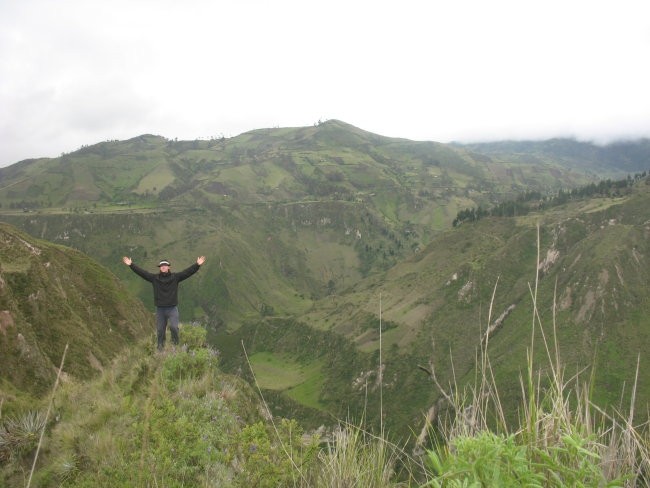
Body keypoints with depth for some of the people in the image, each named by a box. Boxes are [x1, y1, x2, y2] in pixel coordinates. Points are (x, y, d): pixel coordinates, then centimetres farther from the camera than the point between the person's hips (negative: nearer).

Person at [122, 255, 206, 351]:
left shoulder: (175, 277, 2)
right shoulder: (154, 278, 6)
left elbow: (188, 272, -7)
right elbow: (141, 272, 4)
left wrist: (197, 265, -17)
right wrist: (131, 265, -1)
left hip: (172, 308, -2)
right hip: (160, 309, 2)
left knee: (174, 327, -17)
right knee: (160, 331, 8)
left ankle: (175, 345, 2)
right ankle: (160, 349, 21)